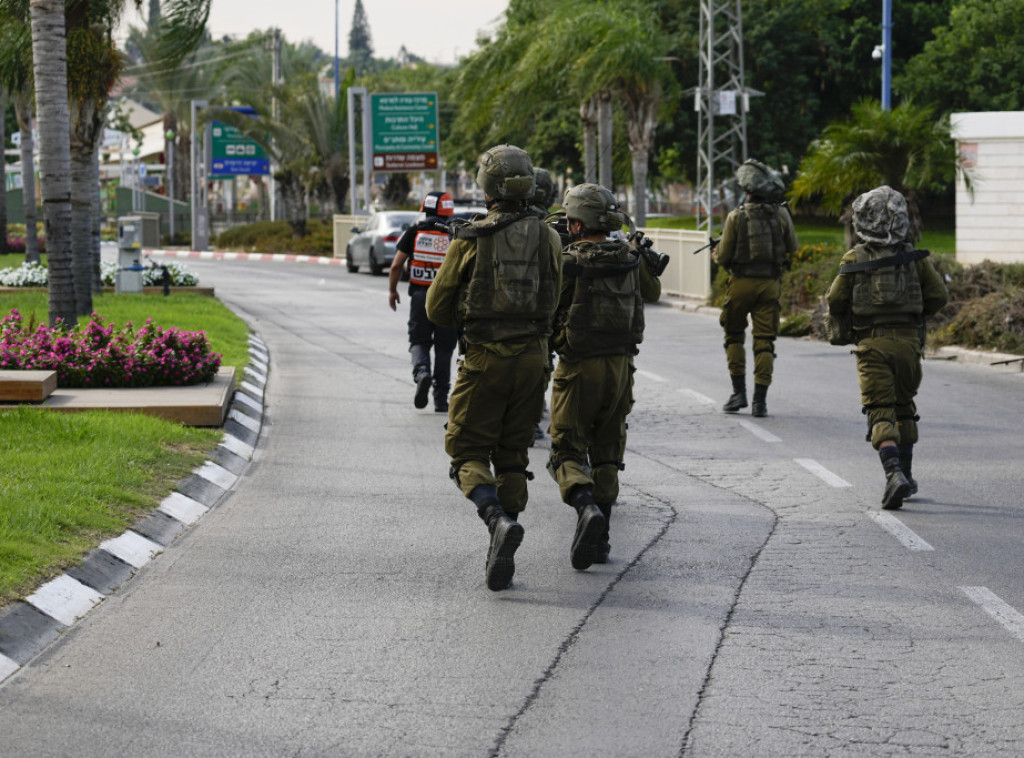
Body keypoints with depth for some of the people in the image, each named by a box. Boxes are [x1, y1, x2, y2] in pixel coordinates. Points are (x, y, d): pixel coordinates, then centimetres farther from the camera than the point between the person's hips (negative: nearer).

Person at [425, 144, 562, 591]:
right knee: (512, 456, 13)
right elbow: (553, 300, 10)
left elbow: (437, 308, -1)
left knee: (468, 454, 5)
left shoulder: (470, 240, -8)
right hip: (533, 357, 4)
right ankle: (500, 560, 11)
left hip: (485, 358, -4)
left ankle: (499, 520, -23)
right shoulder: (546, 238, 2)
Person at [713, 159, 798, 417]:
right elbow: (792, 248, 11)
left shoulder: (736, 217, -9)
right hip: (770, 283, 2)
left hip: (741, 282, -2)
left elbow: (723, 257, -5)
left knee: (734, 336, 17)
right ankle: (760, 400, -1)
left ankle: (739, 391, 11)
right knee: (764, 341, 4)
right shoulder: (781, 215, -3)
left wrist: (717, 251, 17)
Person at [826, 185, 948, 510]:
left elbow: (836, 301, 1)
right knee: (904, 407, 20)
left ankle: (893, 473, -26)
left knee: (880, 413, -5)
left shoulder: (854, 259, -3)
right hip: (908, 340, 2)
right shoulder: (914, 257, 1)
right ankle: (906, 476, 26)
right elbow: (939, 296, 5)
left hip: (872, 343, -2)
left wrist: (838, 329, 23)